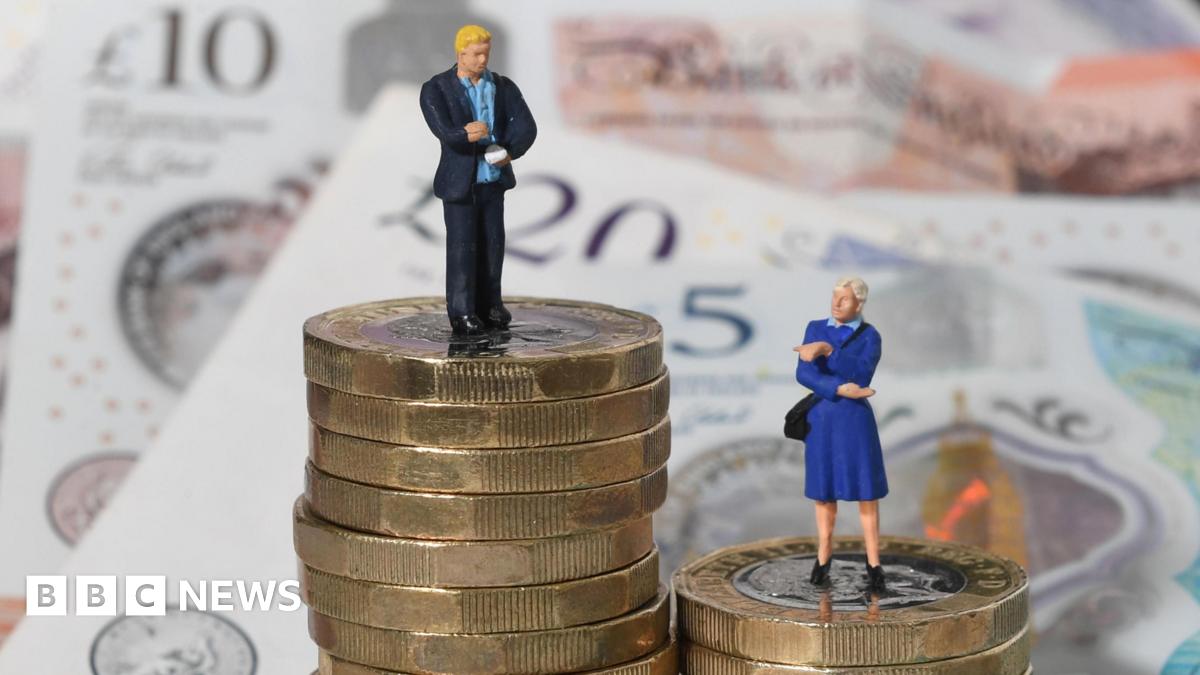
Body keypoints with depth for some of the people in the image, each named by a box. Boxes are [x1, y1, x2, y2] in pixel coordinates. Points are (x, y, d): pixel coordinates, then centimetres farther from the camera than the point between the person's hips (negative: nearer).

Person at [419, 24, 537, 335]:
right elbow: (445, 133, -26)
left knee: (492, 245, 7)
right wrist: (467, 135, -42)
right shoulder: (435, 90, -12)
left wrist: (510, 153, -27)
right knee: (462, 248, -4)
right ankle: (461, 313, 3)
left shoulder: (504, 88, 0)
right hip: (459, 182, -4)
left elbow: (526, 128, -10)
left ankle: (489, 306, 19)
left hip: (492, 180, 4)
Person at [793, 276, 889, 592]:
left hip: (856, 420, -2)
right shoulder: (815, 329, 1)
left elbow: (861, 374, -22)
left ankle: (873, 565, 9)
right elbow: (804, 374, -10)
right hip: (822, 419, 2)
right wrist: (842, 390, -22)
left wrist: (825, 351, -31)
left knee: (866, 491, 0)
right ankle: (824, 557, 26)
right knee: (825, 489, 10)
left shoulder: (871, 337, -5)